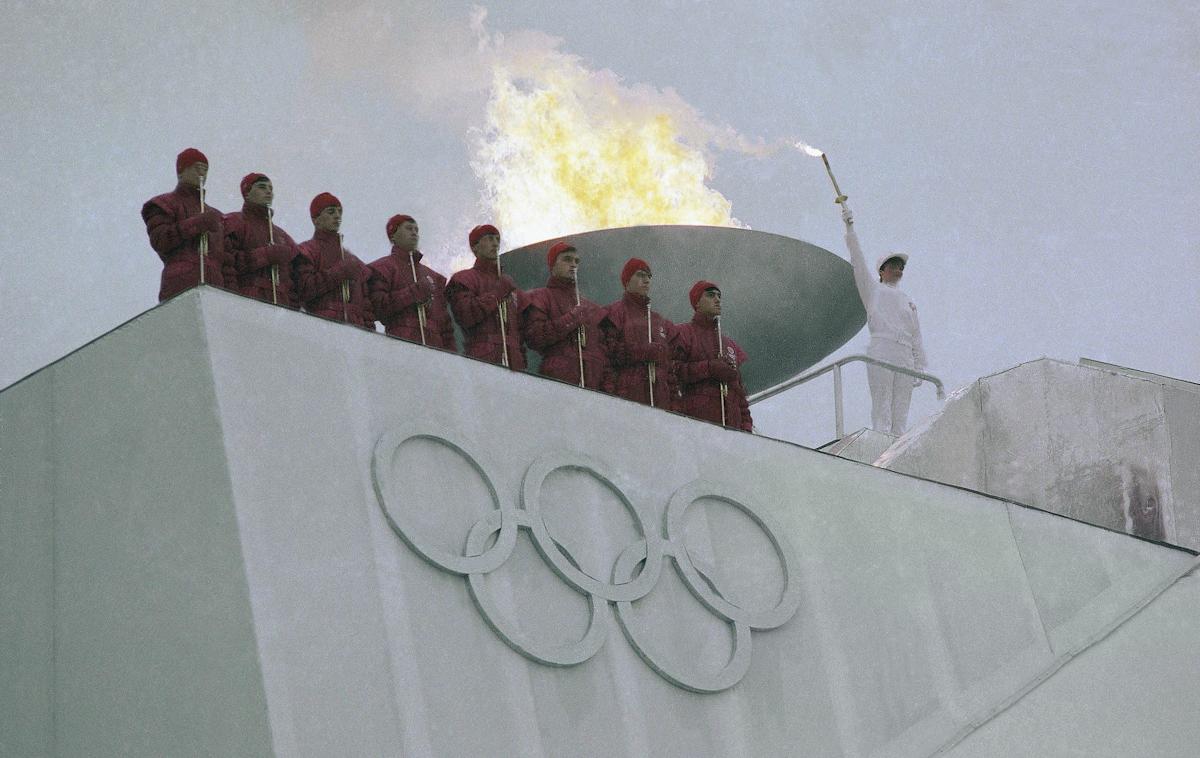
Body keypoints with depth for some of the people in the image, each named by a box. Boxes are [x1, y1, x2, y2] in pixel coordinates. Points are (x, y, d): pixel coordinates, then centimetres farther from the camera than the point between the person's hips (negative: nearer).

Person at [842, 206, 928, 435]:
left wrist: (920, 368, 12)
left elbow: (916, 338, 23)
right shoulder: (873, 290, 16)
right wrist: (850, 227, -2)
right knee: (882, 409, -12)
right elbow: (858, 261, 7)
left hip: (905, 356, 5)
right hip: (880, 351, -5)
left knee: (901, 413, -2)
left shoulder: (908, 301, 27)